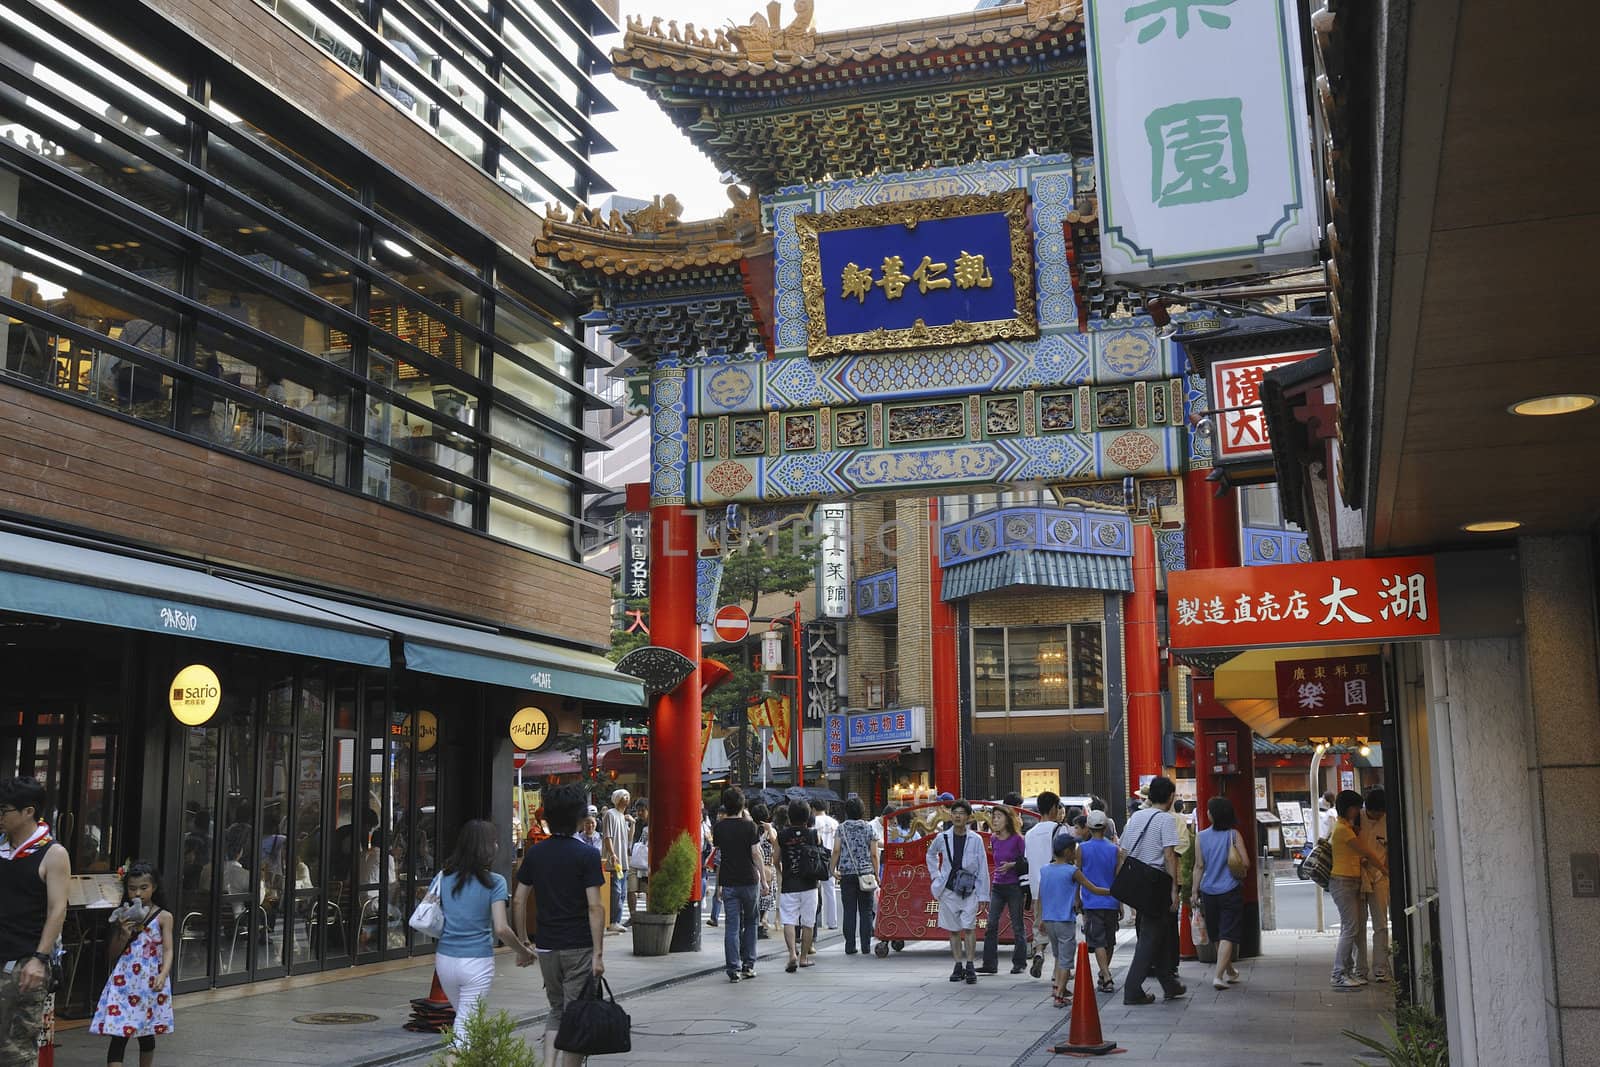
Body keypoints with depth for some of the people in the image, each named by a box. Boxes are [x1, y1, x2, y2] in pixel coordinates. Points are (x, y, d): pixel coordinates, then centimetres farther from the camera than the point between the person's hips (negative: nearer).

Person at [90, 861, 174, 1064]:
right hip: (124, 981, 1)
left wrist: (163, 975, -25)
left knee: (147, 1036, 12)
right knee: (118, 1035, -9)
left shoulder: (163, 917, -3)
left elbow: (168, 950, -9)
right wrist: (124, 936, -12)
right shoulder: (122, 917, 3)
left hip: (151, 982, -1)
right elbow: (114, 953, 7)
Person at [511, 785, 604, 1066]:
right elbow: (595, 907, -16)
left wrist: (522, 943, 15)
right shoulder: (587, 855, -11)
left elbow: (518, 901, 6)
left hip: (546, 946, 5)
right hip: (578, 948, -5)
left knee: (556, 1011, 18)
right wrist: (598, 953, -13)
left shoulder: (535, 853, 4)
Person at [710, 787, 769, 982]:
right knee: (750, 922, 14)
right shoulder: (750, 826, -8)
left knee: (732, 926, 2)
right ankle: (748, 964, 14)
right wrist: (764, 879, -4)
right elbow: (756, 853, -10)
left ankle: (734, 969, -3)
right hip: (749, 880, -2)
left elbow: (718, 853, 13)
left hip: (728, 882, 2)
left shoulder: (719, 827, 2)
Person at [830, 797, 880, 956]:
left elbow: (836, 850, -5)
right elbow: (874, 854, 1)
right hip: (866, 873, 0)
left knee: (849, 910, 3)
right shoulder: (869, 827, 3)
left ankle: (850, 946, 2)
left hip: (846, 873, 0)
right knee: (866, 910, 5)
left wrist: (832, 868, 2)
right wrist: (876, 874, 7)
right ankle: (866, 946, 3)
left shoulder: (842, 828, 2)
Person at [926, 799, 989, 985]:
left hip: (969, 891, -2)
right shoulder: (942, 838, 1)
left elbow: (982, 867, -2)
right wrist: (936, 876, 11)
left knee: (969, 928, -11)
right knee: (954, 930, 8)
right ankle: (958, 966, 17)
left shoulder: (975, 840, -4)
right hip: (948, 890, 2)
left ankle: (969, 967, -5)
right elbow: (931, 855, 21)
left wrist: (982, 894, -5)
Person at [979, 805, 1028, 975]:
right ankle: (990, 964, 1)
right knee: (991, 925, -1)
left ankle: (1019, 963, 13)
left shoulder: (1017, 839, -9)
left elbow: (1027, 861, -3)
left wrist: (1012, 865, -18)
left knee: (1017, 926, 3)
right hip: (997, 886, 5)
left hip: (1014, 887, -5)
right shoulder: (993, 840, 7)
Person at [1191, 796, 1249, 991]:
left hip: (1208, 892, 2)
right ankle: (1218, 975, -16)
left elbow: (1199, 866, -2)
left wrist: (1195, 891, 4)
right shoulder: (1234, 835, -6)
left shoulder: (1200, 837, -3)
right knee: (1227, 935, -2)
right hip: (1231, 891, -2)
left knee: (1216, 936, 18)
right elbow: (1245, 863, -9)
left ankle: (1230, 972, 32)